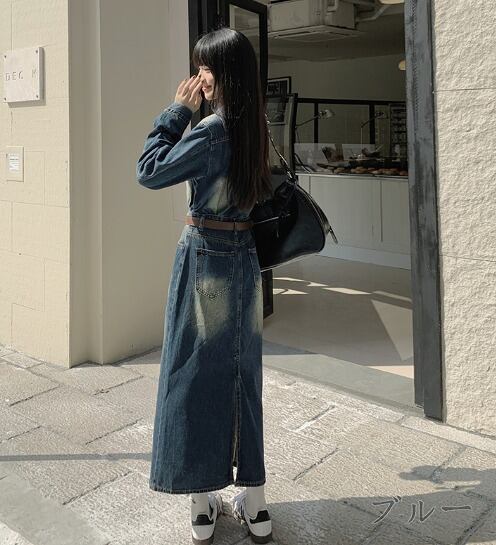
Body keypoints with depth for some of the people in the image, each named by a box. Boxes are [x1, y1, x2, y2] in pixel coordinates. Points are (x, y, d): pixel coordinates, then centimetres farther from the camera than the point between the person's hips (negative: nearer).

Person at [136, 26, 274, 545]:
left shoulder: (213, 129, -17)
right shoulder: (254, 128, 7)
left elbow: (150, 171, -11)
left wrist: (176, 111, -4)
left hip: (205, 256, -7)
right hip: (244, 256, 7)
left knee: (197, 373, 5)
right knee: (242, 374, 13)